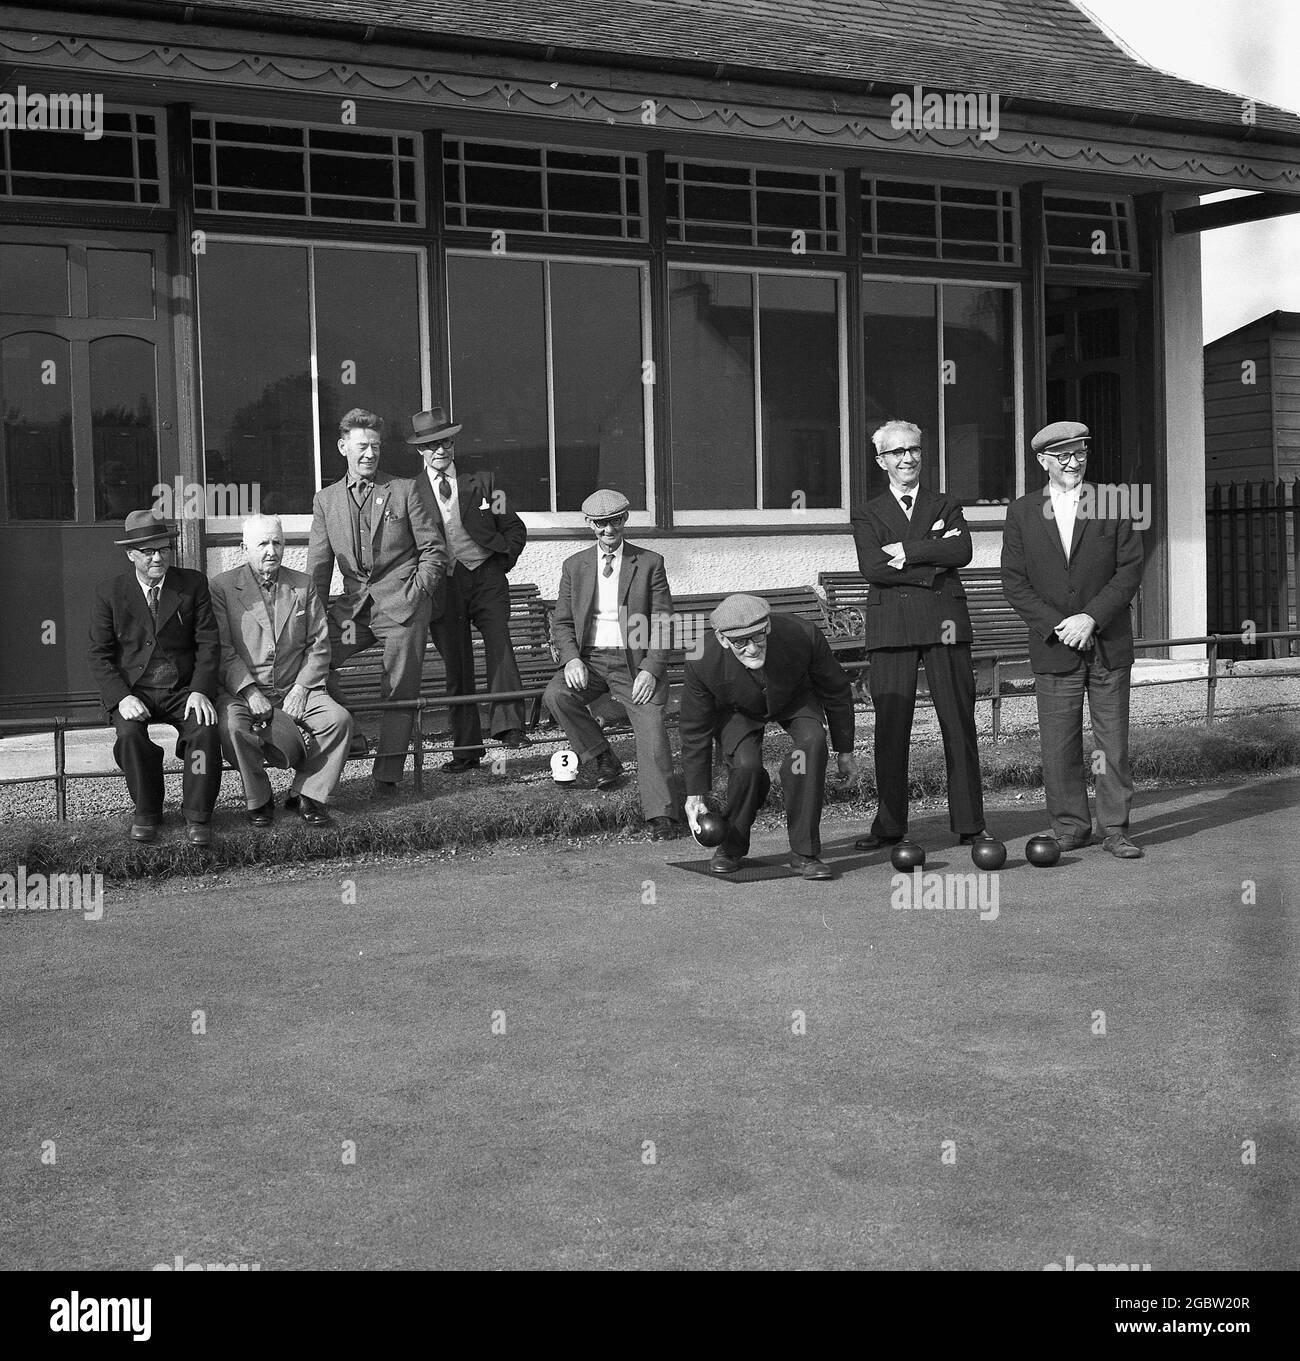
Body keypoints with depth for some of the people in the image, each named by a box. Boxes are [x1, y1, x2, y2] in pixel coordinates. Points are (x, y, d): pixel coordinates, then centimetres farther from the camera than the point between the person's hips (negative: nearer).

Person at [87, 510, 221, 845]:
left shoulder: (193, 584, 4)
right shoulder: (109, 593, 3)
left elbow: (208, 644, 1)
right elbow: (100, 655, 1)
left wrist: (199, 691, -15)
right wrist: (122, 697, -16)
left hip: (184, 689, 0)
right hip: (134, 690, 0)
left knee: (205, 729, -29)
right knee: (130, 733, -30)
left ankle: (197, 814, -12)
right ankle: (146, 811, -7)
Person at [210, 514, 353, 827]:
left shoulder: (303, 585, 12)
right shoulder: (222, 587, 2)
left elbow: (319, 644, 8)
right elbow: (222, 650, -6)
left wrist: (301, 689, -7)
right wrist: (250, 692, -17)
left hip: (295, 688, 3)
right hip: (242, 690, -2)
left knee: (339, 718, -23)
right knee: (233, 725, -34)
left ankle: (307, 793, -4)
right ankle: (258, 799, -10)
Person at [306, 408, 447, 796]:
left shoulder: (404, 491, 5)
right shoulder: (325, 500, 13)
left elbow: (433, 550, 5)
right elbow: (317, 567, 12)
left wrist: (415, 595, -5)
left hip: (402, 606, -3)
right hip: (354, 605, 3)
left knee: (399, 691, -7)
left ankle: (387, 776, -2)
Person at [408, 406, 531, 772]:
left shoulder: (481, 483, 11)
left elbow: (515, 529, 16)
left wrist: (502, 563, 4)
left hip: (485, 577, 0)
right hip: (442, 584, 0)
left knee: (499, 643, -22)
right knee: (456, 666, 1)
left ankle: (508, 725, -29)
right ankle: (465, 749, 5)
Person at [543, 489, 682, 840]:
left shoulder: (650, 563, 5)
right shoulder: (574, 566, 12)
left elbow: (663, 624, 1)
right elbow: (563, 622, 11)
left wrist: (650, 670, -14)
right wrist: (571, 659, -11)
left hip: (635, 659, -2)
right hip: (590, 658, 3)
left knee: (651, 727, -22)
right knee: (556, 695, -26)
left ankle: (661, 814, -24)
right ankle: (603, 759, -5)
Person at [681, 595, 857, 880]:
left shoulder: (803, 636, -36)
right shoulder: (702, 662, -35)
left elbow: (835, 690, -15)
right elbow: (695, 730, -19)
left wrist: (845, 750, -4)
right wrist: (695, 795, -17)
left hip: (794, 699, 1)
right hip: (736, 711, -1)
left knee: (812, 742, -29)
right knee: (746, 766, -28)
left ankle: (804, 852, -17)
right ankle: (731, 847, 2)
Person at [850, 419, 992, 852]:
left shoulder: (947, 506, 17)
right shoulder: (867, 514, 13)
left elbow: (963, 551, -4)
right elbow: (872, 568, -5)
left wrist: (908, 552, -9)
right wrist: (931, 566, -8)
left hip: (944, 621, 1)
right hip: (891, 626, -1)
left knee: (959, 723, -1)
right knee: (891, 727, -2)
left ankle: (969, 824, 4)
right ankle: (889, 825, 6)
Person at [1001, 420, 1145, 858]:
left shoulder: (1113, 505, 4)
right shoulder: (1021, 513, 6)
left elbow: (1130, 570, -1)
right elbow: (1014, 583, 2)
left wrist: (1091, 617, -12)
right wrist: (1057, 625, -9)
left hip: (1109, 645, 0)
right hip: (1053, 647, 0)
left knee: (1114, 742, 2)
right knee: (1058, 747, 0)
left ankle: (1115, 829, 10)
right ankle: (1070, 828, 11)